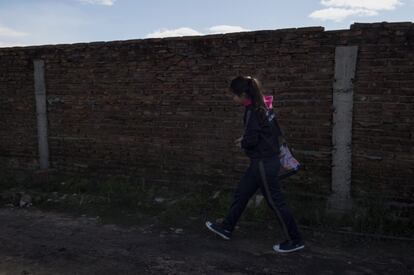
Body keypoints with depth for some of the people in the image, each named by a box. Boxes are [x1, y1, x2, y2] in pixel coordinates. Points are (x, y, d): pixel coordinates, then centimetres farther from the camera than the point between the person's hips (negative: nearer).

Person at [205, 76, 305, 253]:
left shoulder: (252, 111, -19)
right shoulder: (261, 106, 8)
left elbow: (251, 140, -24)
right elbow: (275, 130, 13)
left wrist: (242, 142, 0)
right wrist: (246, 140, 9)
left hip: (263, 163, -10)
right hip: (266, 160, 10)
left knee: (275, 201, 1)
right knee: (241, 193, 18)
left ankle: (295, 240, 15)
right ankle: (227, 228, 32)